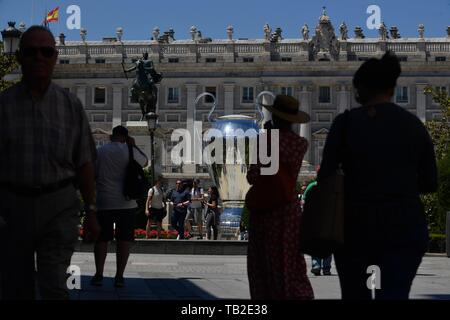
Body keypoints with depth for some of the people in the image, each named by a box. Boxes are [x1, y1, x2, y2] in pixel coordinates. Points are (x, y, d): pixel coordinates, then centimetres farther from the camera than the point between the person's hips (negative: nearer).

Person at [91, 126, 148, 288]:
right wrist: (134, 145, 18)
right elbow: (145, 162, 16)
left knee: (102, 239, 7)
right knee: (124, 239, 3)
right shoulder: (129, 151, -2)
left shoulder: (99, 151, 1)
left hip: (103, 203, 1)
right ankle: (119, 276, 2)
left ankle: (99, 275, 6)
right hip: (126, 203, -1)